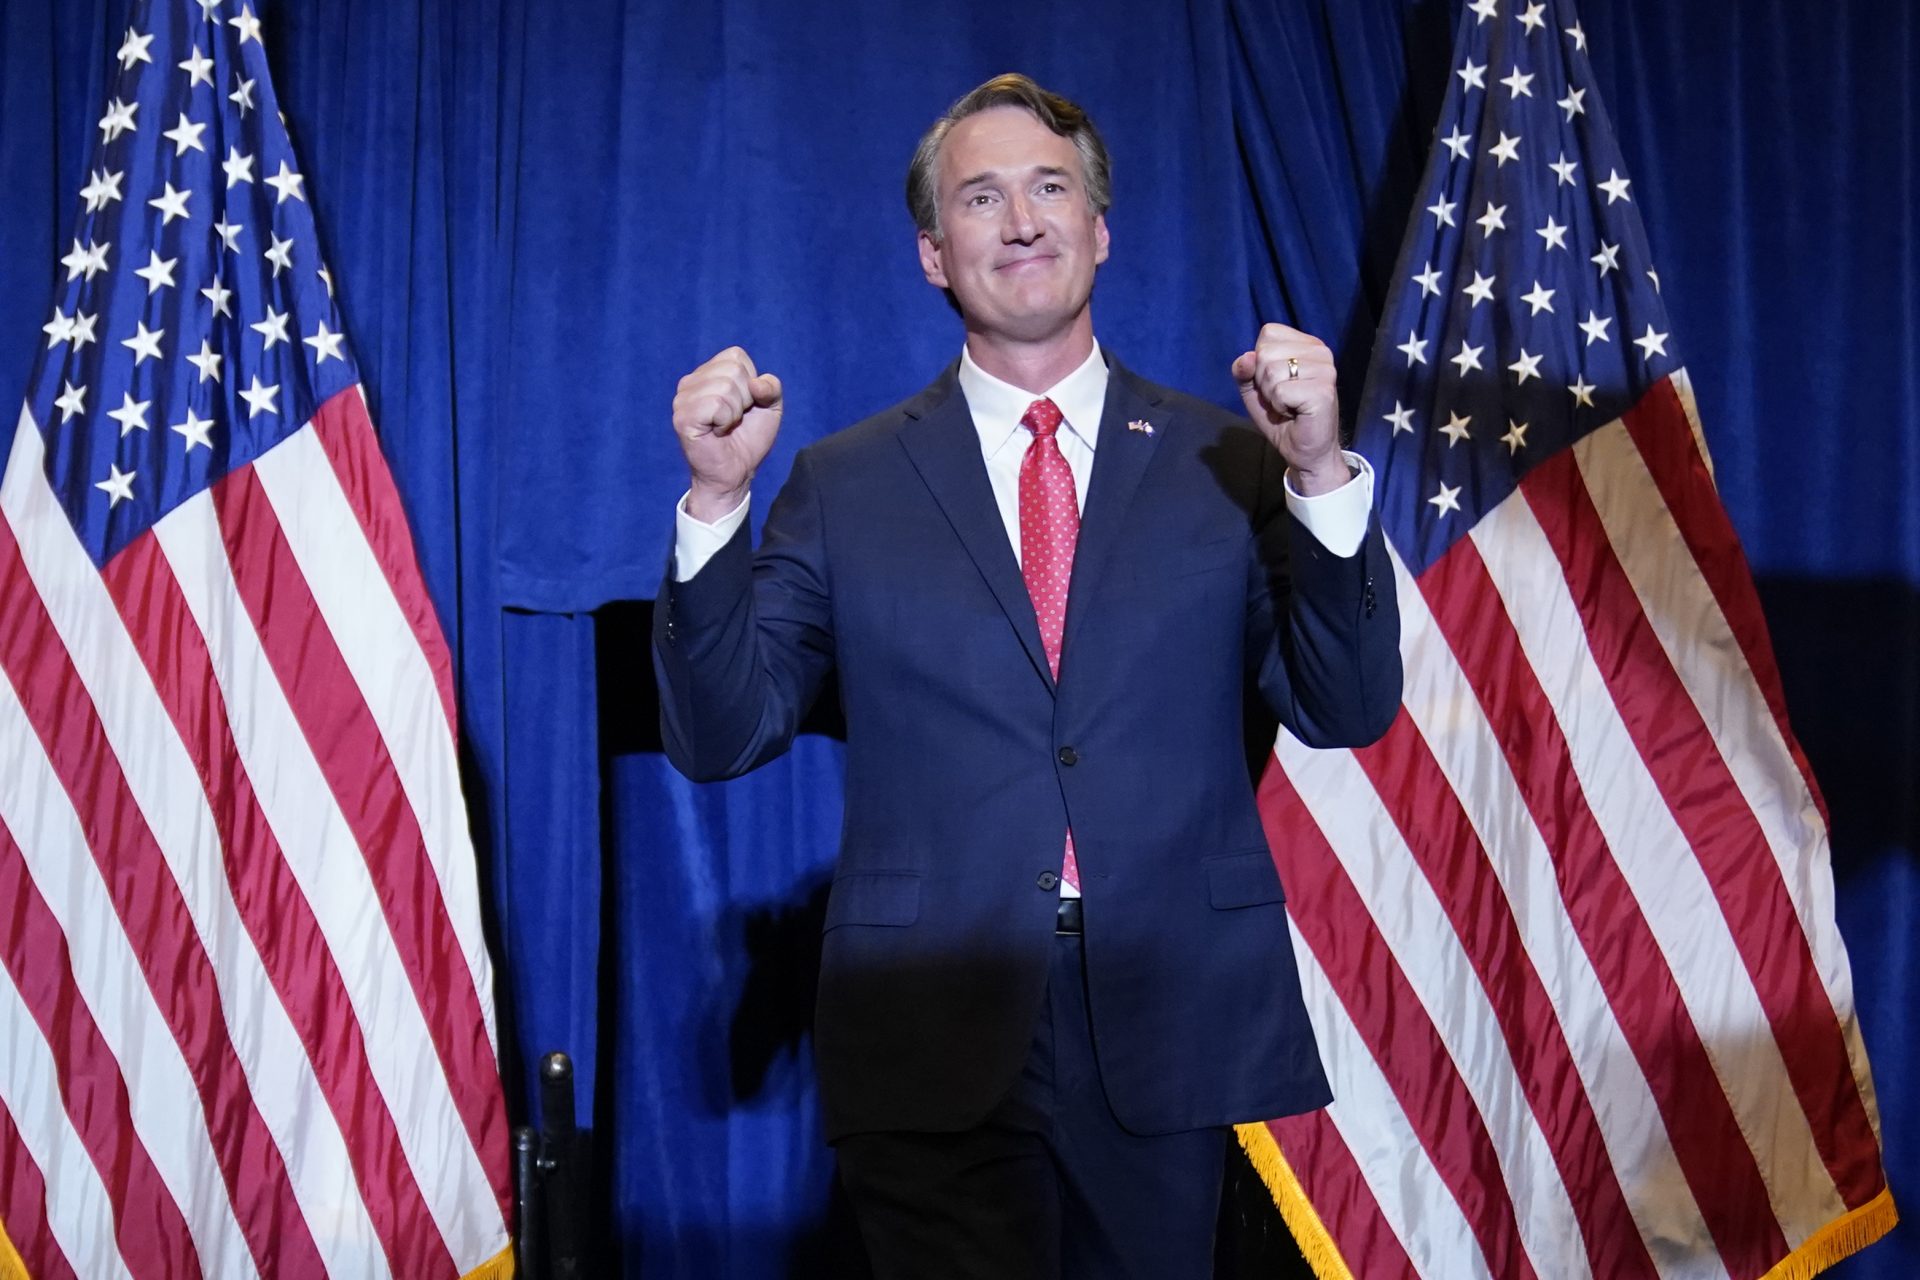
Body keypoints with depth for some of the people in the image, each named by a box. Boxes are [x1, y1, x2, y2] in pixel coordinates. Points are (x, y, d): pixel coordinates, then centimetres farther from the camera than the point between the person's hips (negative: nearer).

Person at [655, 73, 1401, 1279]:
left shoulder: (1227, 460, 5)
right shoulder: (844, 485, 5)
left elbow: (1348, 712, -1)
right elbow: (722, 737, 1)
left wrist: (1321, 475, -15)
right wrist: (717, 497, -12)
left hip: (1170, 1030, 2)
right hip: (937, 1045, -1)